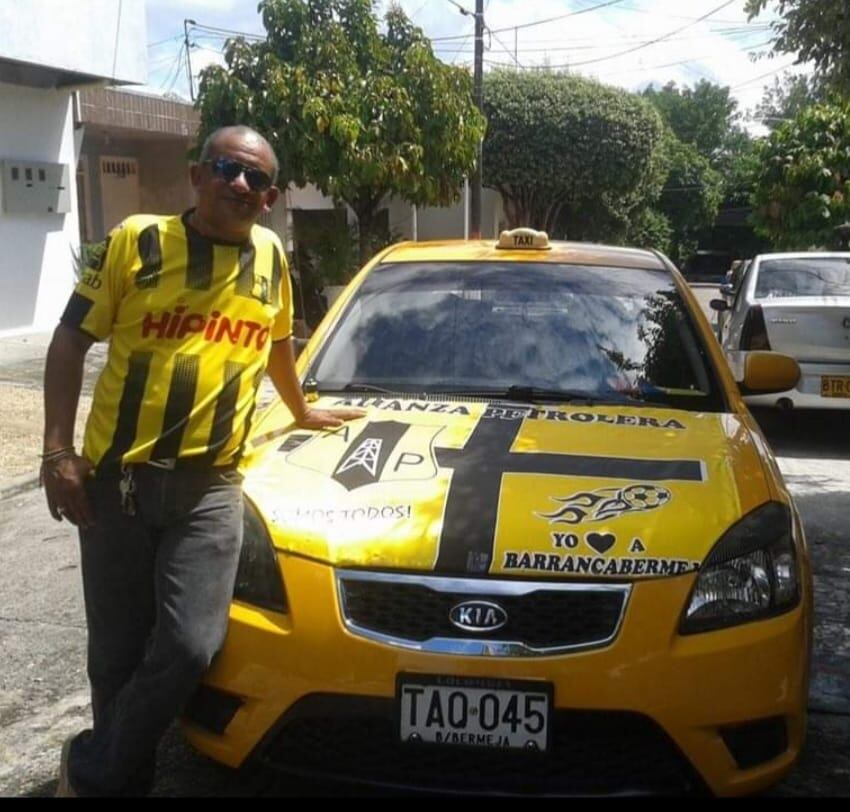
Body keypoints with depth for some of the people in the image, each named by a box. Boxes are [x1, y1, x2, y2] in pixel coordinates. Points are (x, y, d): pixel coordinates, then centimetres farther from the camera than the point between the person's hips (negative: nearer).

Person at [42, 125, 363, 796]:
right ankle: (118, 779, 29)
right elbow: (70, 341, 2)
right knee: (118, 656, 5)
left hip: (210, 487, 2)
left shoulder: (270, 256, 8)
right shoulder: (137, 241, -1)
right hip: (116, 479, -1)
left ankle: (93, 770, 12)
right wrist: (57, 450, -6)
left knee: (189, 647, -12)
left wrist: (302, 412, 37)